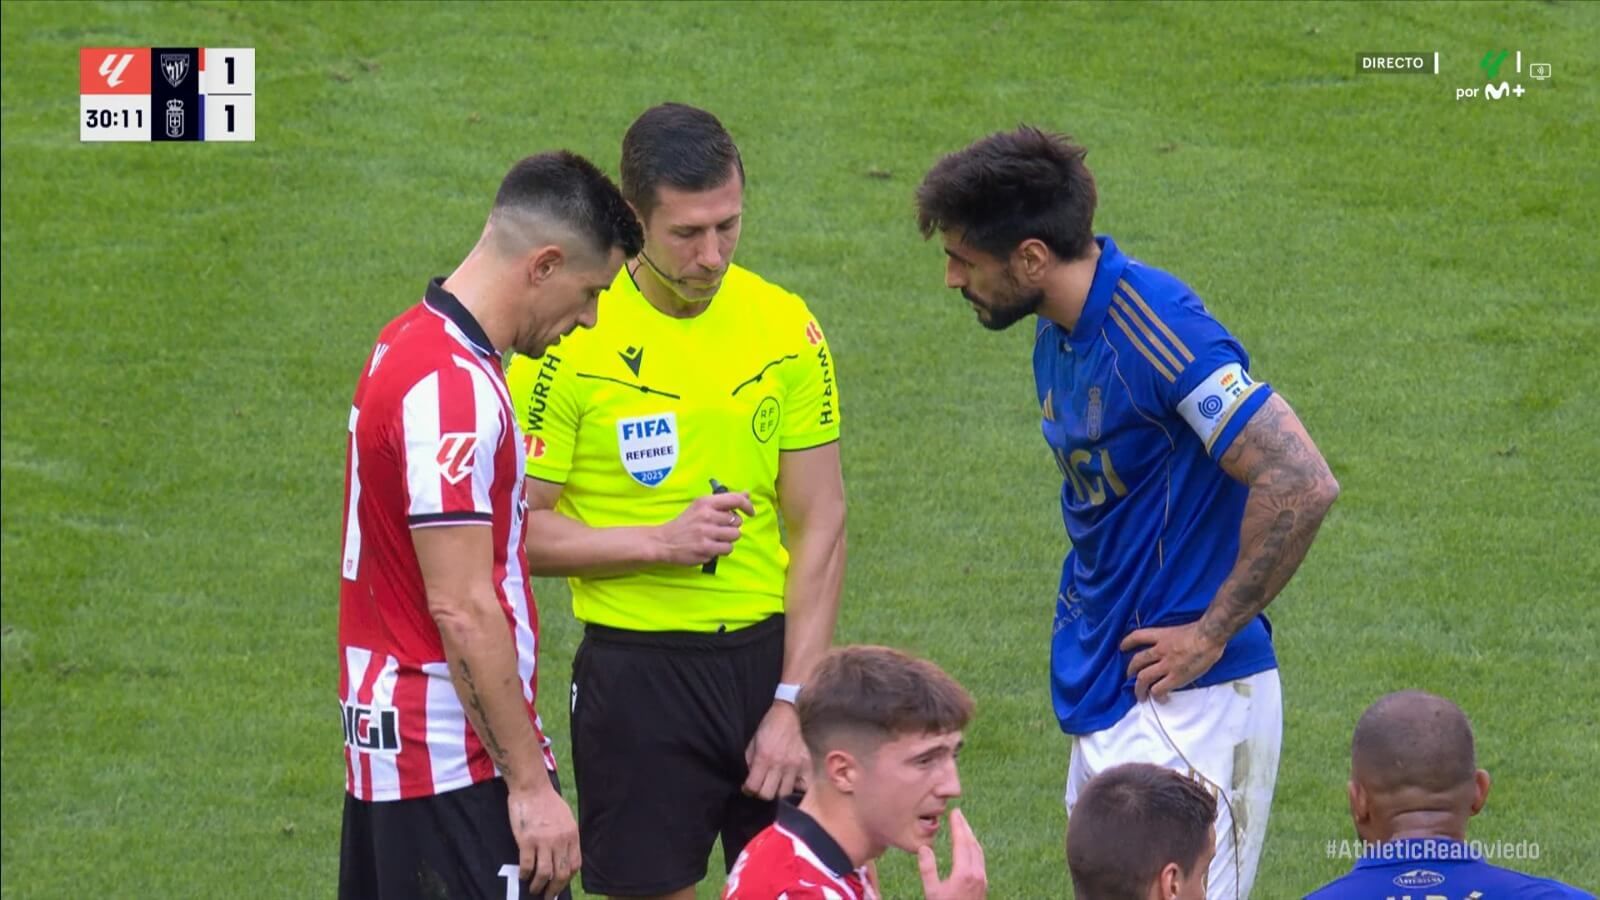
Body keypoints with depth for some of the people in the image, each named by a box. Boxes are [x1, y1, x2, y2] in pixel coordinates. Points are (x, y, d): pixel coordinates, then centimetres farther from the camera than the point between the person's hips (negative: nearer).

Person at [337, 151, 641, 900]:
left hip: (388, 746, 10)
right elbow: (463, 609, -22)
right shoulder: (453, 387, -19)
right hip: (458, 767, -10)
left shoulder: (412, 345, 12)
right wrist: (530, 781, -19)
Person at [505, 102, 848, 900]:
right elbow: (518, 529, -8)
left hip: (769, 654, 3)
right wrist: (662, 541, -20)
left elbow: (820, 526, 1)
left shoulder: (785, 326, 0)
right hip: (637, 674, -3)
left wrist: (793, 702, -6)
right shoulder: (571, 337, -9)